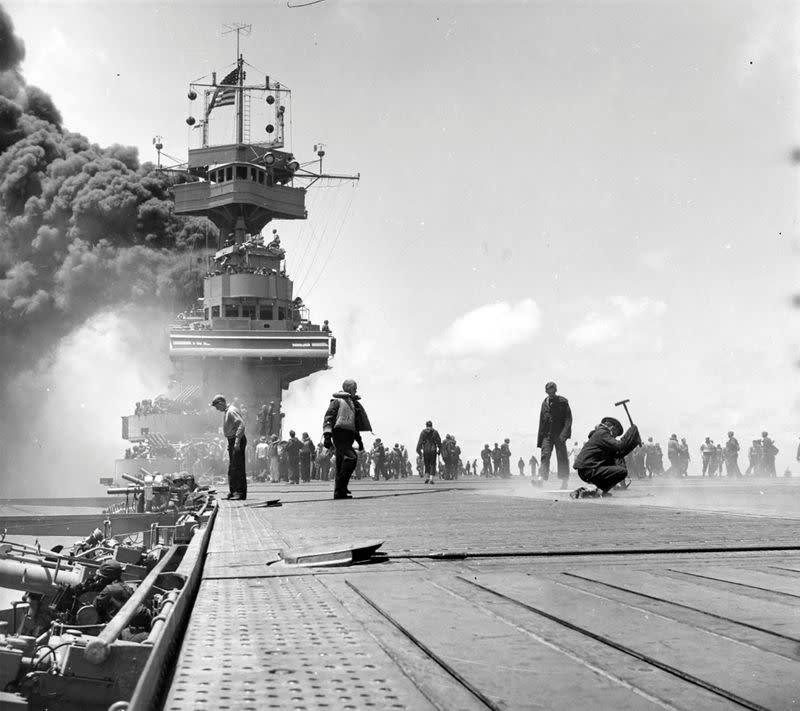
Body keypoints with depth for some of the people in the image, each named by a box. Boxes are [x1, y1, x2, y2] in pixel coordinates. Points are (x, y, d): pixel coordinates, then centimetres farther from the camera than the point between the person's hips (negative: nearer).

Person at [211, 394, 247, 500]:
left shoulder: (231, 411, -14)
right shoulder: (227, 412, 18)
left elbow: (241, 425, -25)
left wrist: (237, 441, -29)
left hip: (237, 441, -11)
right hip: (232, 441, 11)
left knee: (238, 467, -11)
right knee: (231, 468, 13)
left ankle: (241, 493, -11)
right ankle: (232, 492, 18)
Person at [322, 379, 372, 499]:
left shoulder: (353, 403, 25)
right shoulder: (337, 400, 0)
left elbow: (355, 424, 33)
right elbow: (328, 417, -9)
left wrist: (359, 440, 28)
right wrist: (327, 434, -21)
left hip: (348, 437, 8)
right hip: (339, 434, -8)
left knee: (341, 465, 6)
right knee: (351, 458, -23)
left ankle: (339, 492, 7)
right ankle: (341, 488, -23)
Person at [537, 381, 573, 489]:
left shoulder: (563, 402, 0)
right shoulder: (545, 403, 13)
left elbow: (568, 418, -5)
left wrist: (564, 433, -17)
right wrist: (540, 439, 13)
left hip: (559, 435, -3)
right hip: (547, 434, 3)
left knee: (562, 457, -2)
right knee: (545, 455, -11)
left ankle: (564, 482, 3)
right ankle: (542, 479, -18)